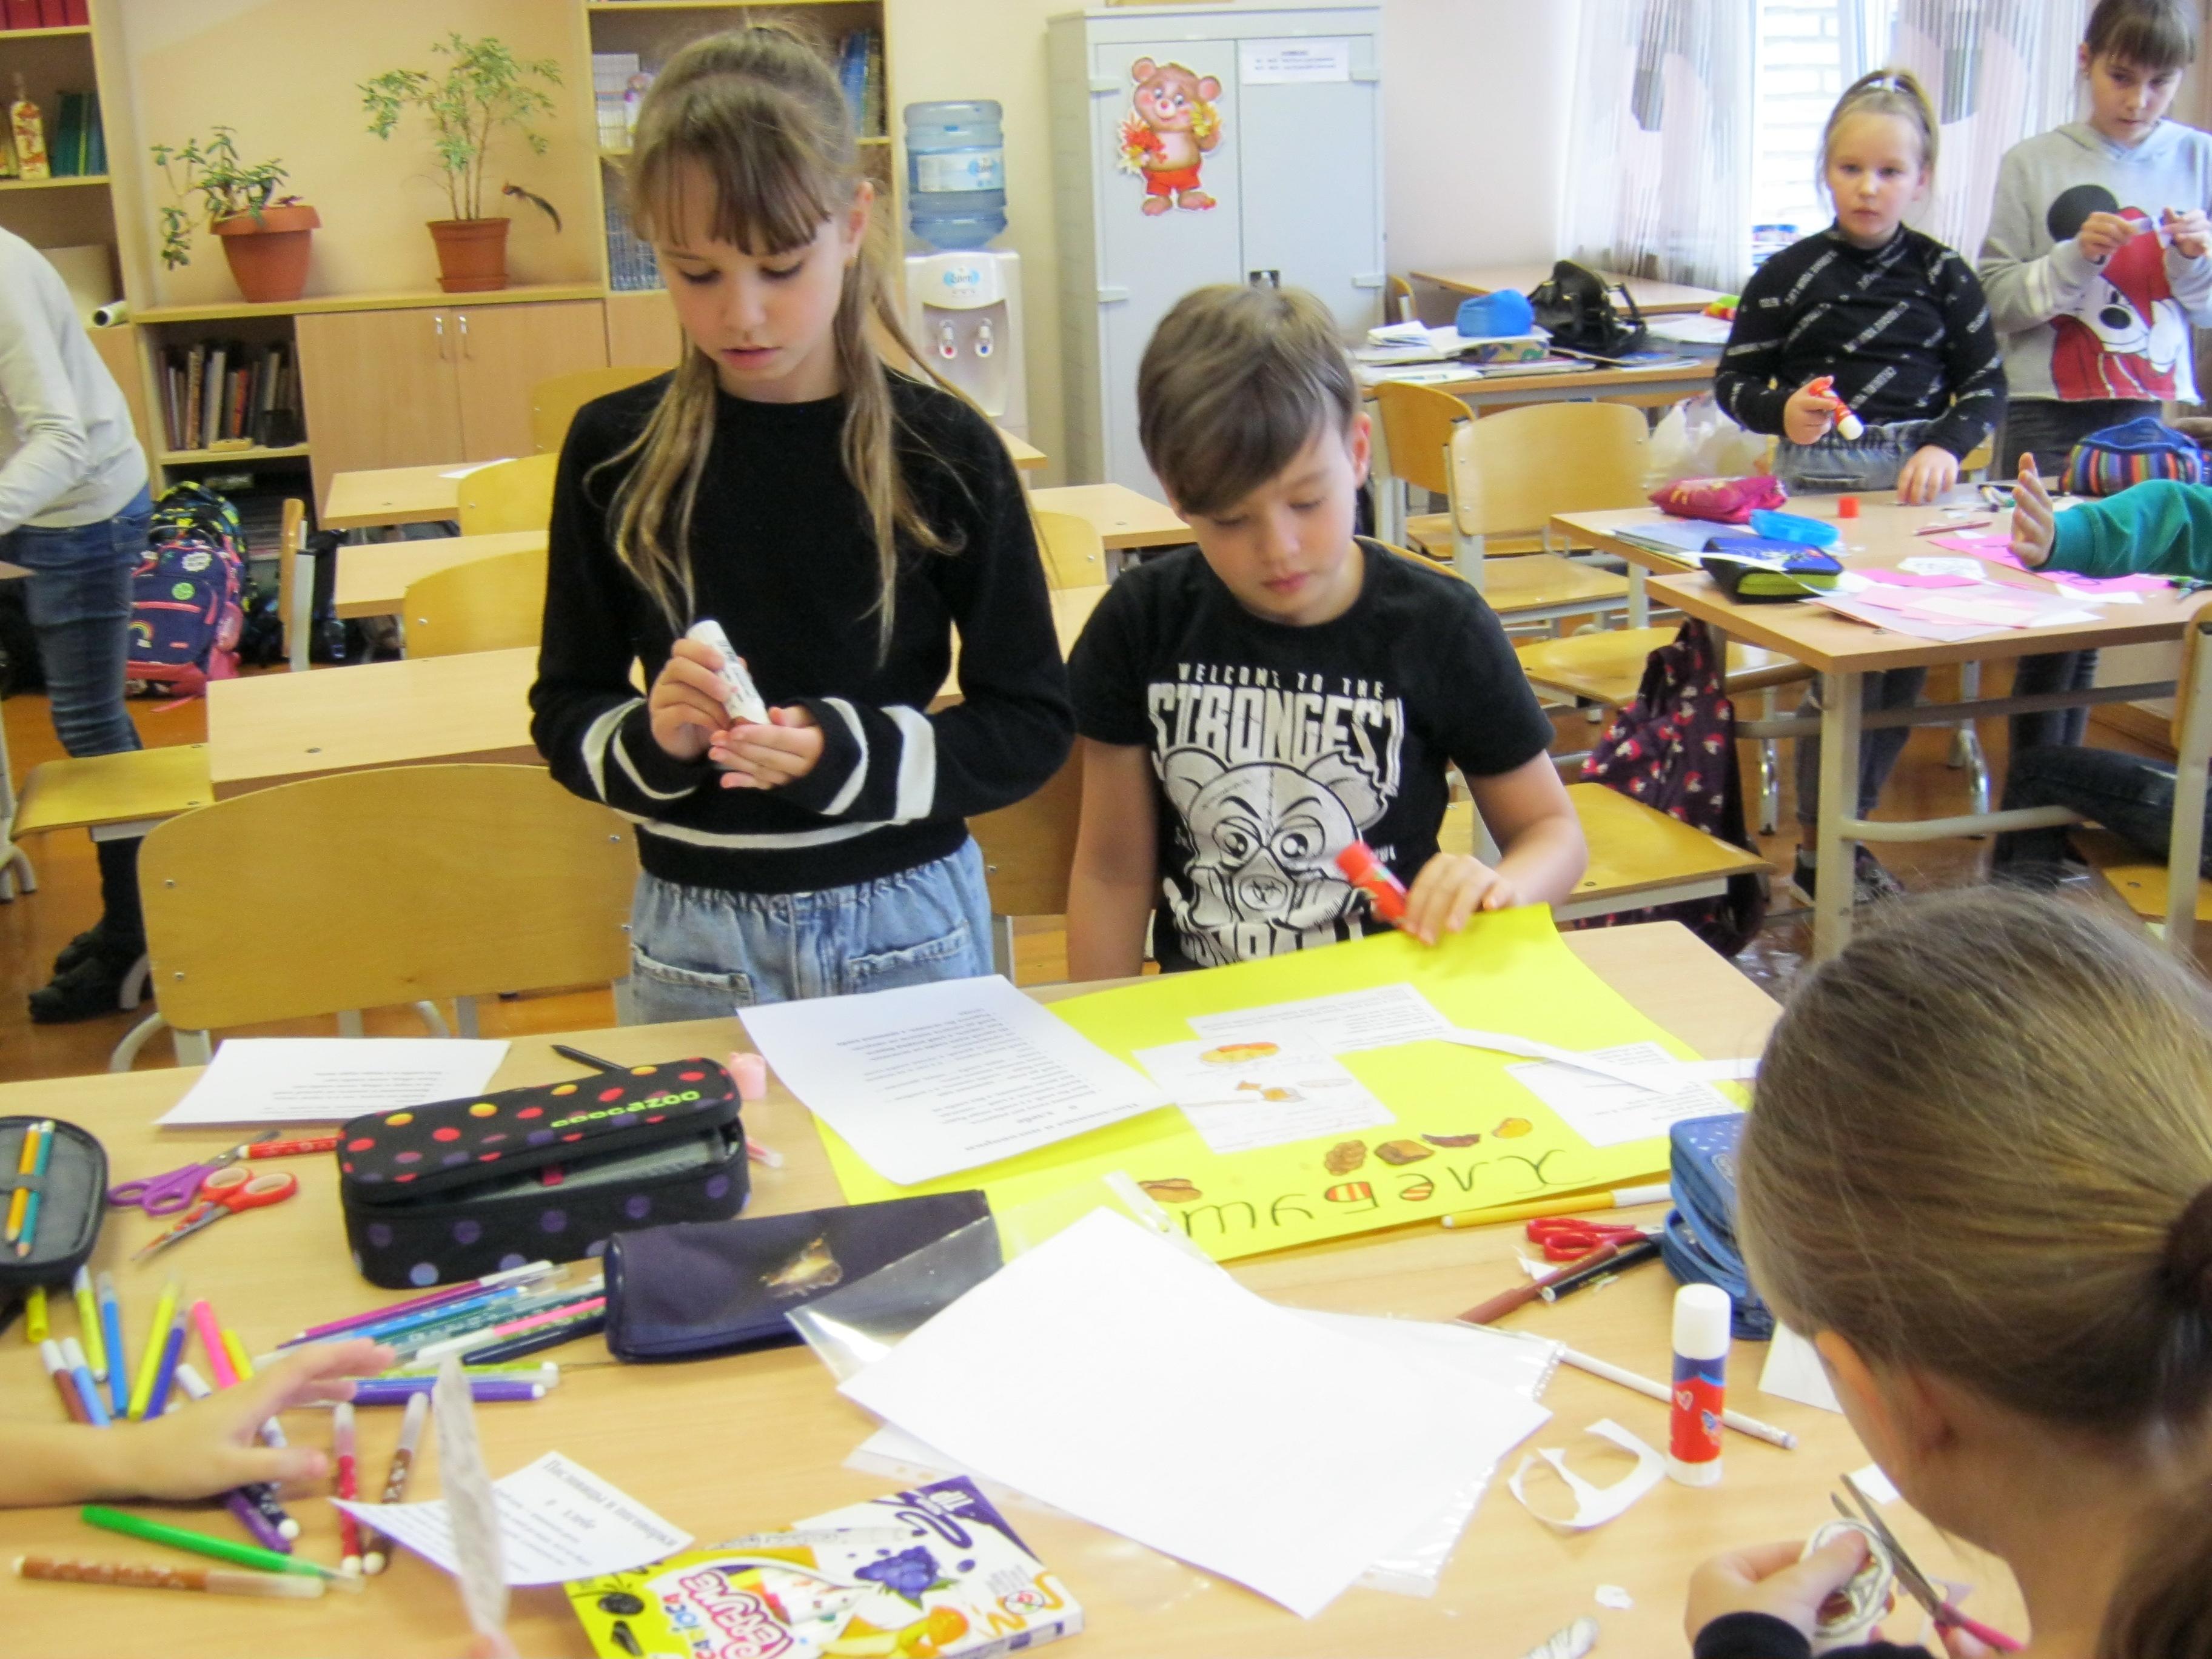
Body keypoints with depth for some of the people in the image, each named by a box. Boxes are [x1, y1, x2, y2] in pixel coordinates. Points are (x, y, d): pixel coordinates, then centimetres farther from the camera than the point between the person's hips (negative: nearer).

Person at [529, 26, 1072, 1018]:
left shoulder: (943, 450, -8)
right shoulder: (613, 452, -2)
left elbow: (1032, 723, -5)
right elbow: (563, 717, 4)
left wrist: (845, 756, -19)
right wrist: (650, 738, -17)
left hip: (904, 925, -1)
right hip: (691, 935, 1)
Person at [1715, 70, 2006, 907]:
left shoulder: (1942, 275, 5)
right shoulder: (1789, 275, 0)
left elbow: (1986, 383, 7)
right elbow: (1733, 380, 3)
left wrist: (1948, 444, -11)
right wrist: (1783, 411, -17)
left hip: (1914, 477, 3)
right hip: (1818, 477, -3)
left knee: (1908, 656, 3)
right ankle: (1821, 844, 3)